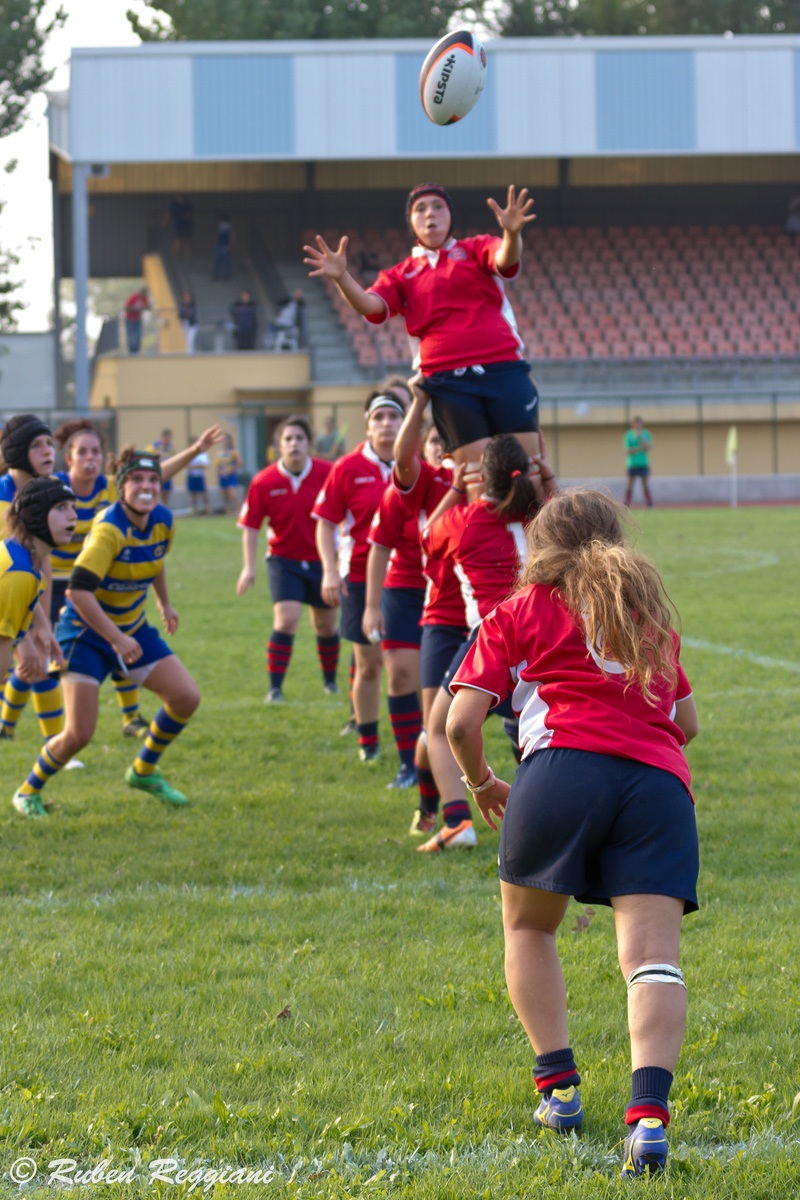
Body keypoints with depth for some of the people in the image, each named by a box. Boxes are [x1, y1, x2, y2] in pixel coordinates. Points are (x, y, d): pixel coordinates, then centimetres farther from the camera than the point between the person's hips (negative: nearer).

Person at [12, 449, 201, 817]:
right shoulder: (109, 530, -27)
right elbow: (78, 590, -33)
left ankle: (144, 771, 21)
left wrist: (164, 604, 25)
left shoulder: (163, 521, -5)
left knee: (186, 698, -3)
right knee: (79, 734, -14)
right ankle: (29, 791, 13)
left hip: (133, 628, 7)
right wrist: (117, 640, -31)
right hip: (87, 631, -7)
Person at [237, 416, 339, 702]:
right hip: (284, 558, -2)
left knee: (327, 625, 11)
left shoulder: (327, 474, -11)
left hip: (321, 559, 2)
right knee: (286, 619, -17)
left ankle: (330, 680, 34)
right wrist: (249, 568, -14)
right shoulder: (264, 482, -11)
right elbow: (250, 526, -7)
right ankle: (275, 688, -11)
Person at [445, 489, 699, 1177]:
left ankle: (559, 1088, 11)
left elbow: (462, 721, 9)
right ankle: (649, 1112, -28)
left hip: (564, 765, -2)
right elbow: (687, 723, 36)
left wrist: (482, 784, 27)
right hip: (660, 782, 2)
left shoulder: (520, 612, 18)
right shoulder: (651, 613, 29)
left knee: (528, 926, 21)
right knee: (652, 954, -8)